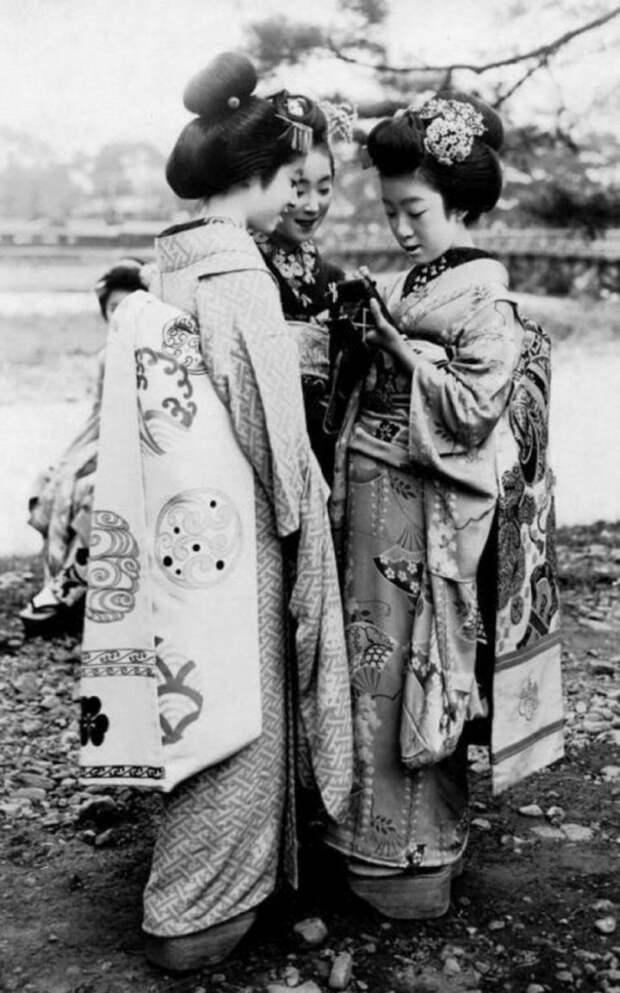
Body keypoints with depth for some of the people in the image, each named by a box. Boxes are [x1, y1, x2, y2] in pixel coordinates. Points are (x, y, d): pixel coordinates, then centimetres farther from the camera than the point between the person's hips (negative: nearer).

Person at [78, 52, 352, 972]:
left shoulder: (172, 264, 8)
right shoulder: (237, 275, -18)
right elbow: (271, 423, -18)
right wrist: (305, 500, -3)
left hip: (183, 521, 9)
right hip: (232, 524, -9)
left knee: (204, 701, 21)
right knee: (235, 704, 6)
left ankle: (201, 887, 40)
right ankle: (195, 915, 21)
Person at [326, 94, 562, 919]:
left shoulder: (488, 308, -11)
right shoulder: (406, 290, 12)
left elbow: (473, 409, -18)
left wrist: (402, 353, -16)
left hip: (425, 521, -8)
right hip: (375, 507, 8)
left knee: (407, 678, 2)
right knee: (378, 673, 16)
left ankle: (414, 860, 20)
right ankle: (380, 835, 33)